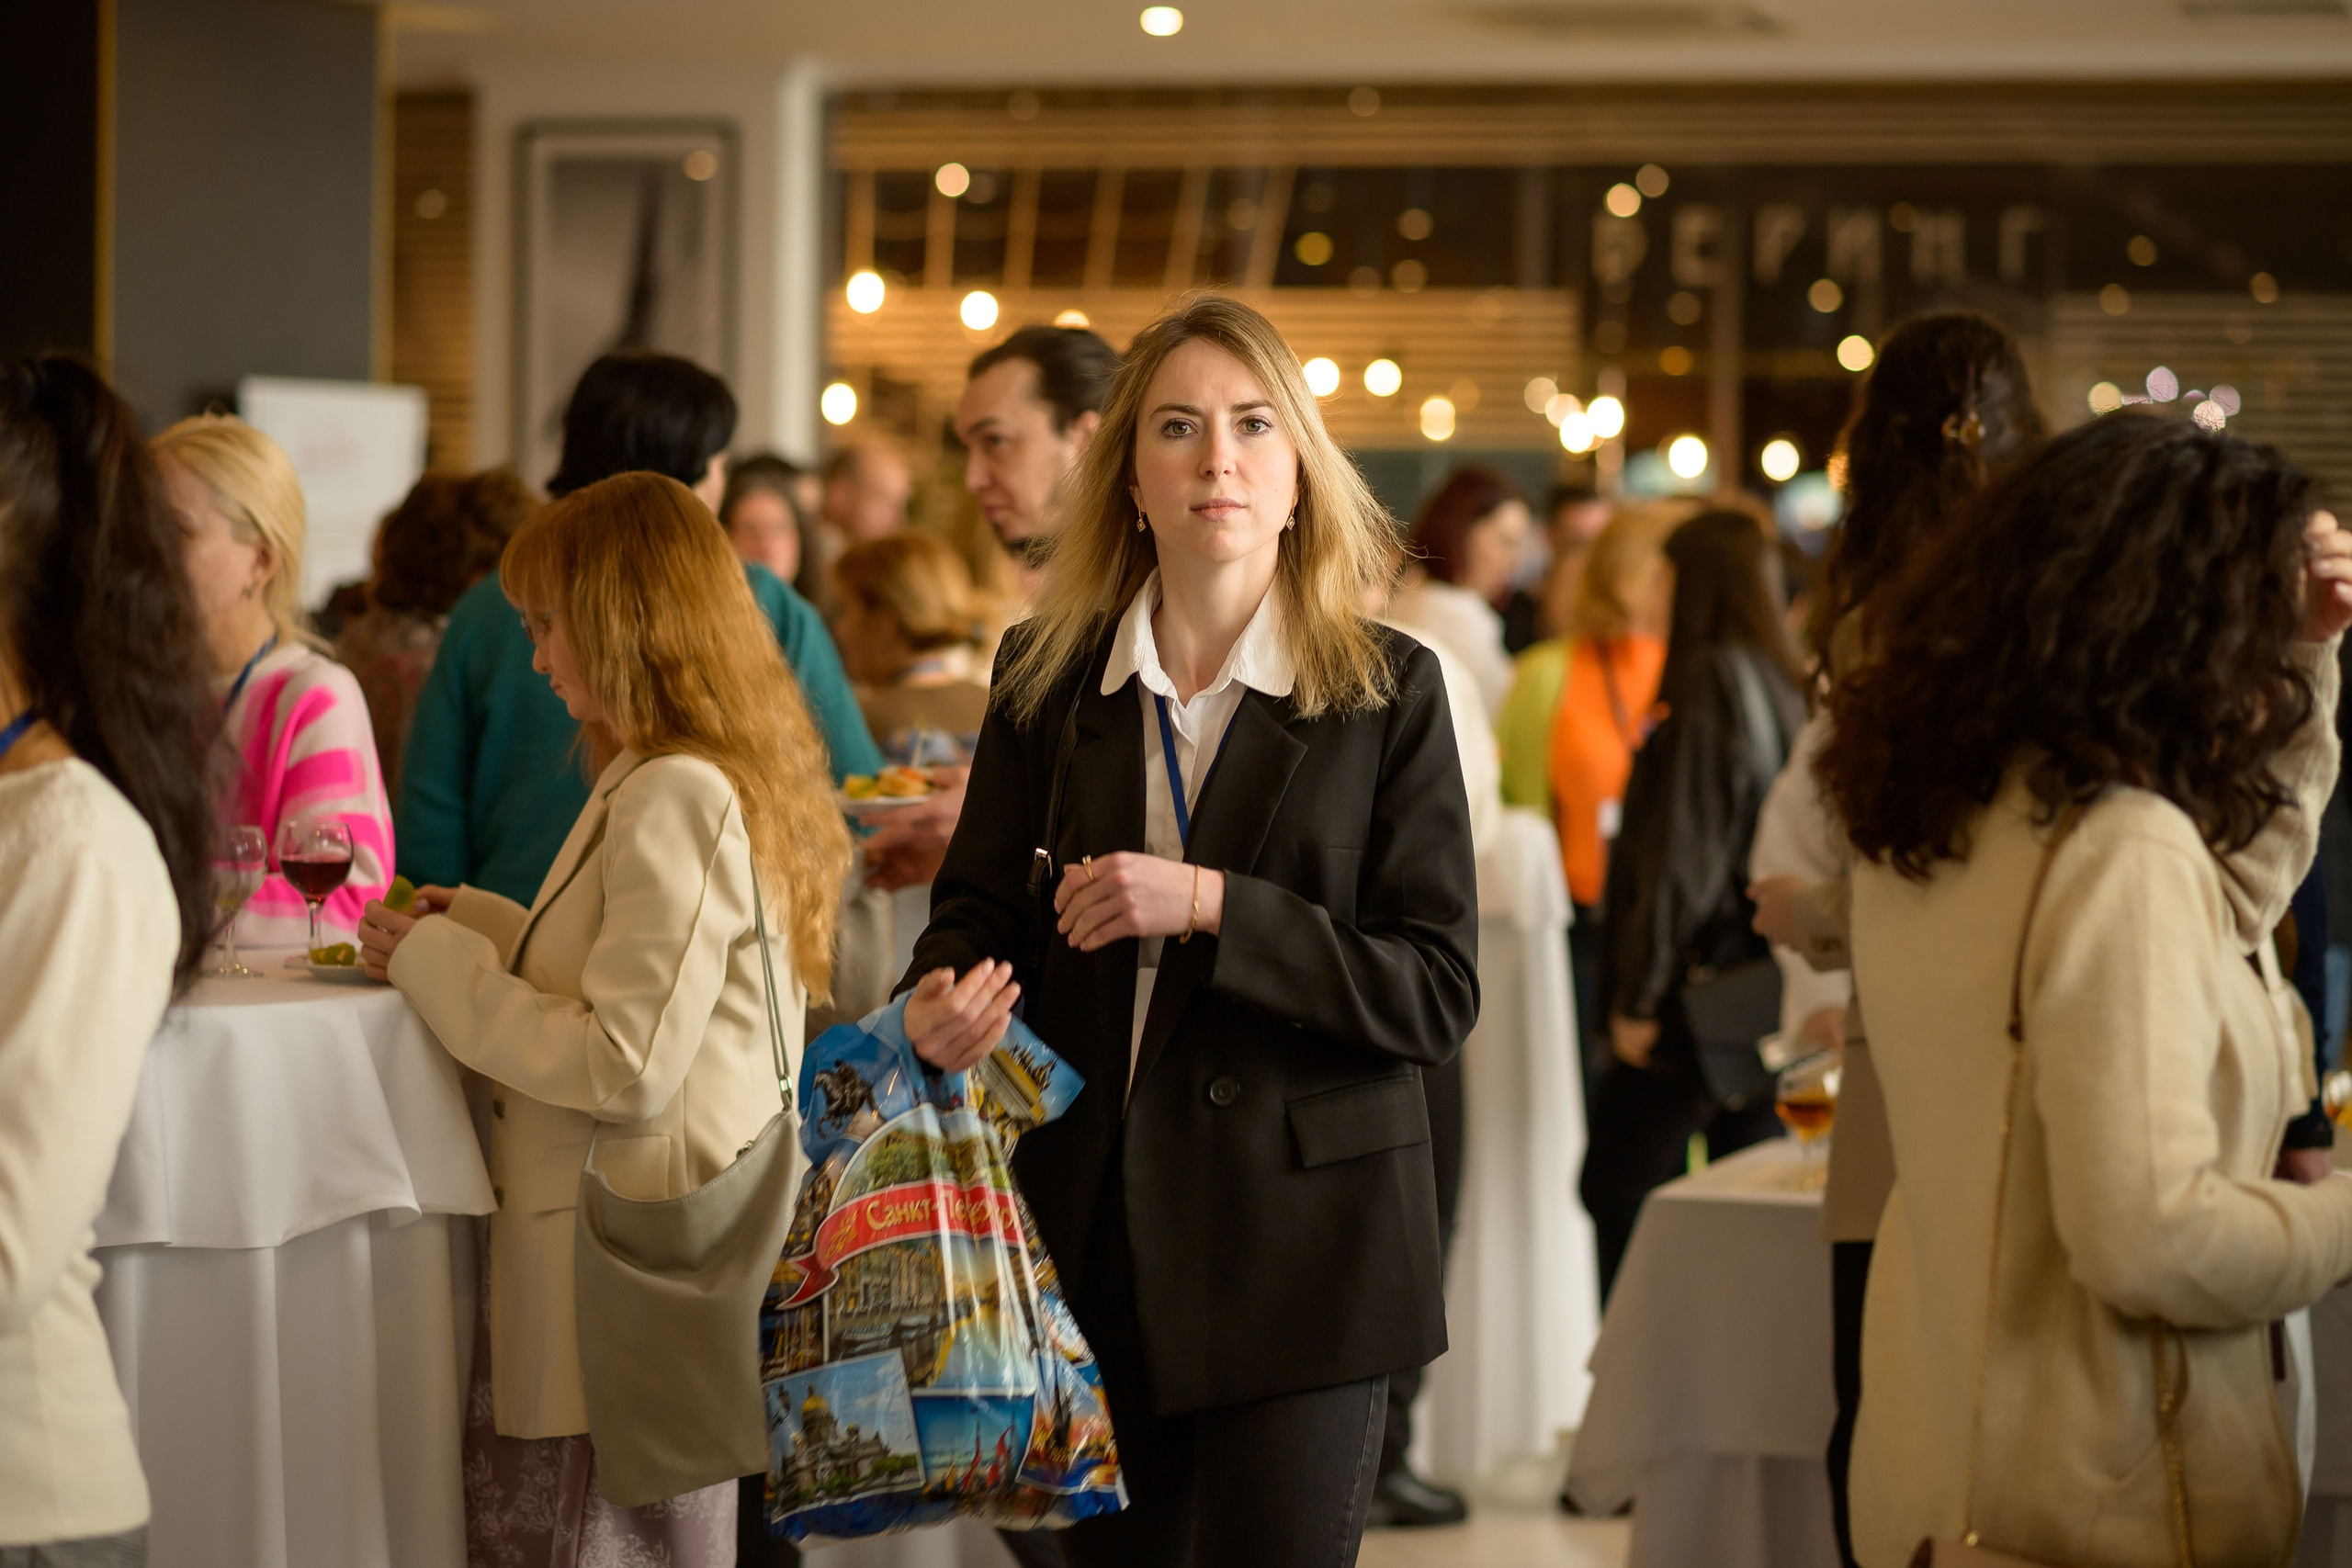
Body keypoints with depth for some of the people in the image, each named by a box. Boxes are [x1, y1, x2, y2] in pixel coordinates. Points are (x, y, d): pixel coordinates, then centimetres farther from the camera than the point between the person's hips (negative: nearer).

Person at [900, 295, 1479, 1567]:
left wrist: (1212, 908, -18)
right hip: (1091, 1233, 3)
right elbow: (979, 900, 13)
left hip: (1300, 1249, -3)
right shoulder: (1046, 676, 7)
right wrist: (946, 993, -11)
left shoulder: (1385, 690, -3)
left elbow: (1437, 994, -7)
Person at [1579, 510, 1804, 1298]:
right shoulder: (1786, 687, 10)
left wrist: (1640, 996, -12)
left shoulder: (1711, 686, -14)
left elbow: (1682, 856, -16)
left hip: (1697, 996, -8)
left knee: (1616, 1191, -1)